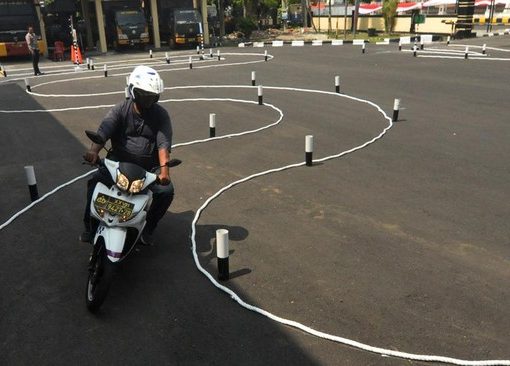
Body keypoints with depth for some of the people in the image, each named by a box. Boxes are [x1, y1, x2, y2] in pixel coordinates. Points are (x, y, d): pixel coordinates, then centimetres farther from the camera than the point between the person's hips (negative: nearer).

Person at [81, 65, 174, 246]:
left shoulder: (161, 114, -2)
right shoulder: (120, 110, -3)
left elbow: (163, 143, -14)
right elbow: (104, 130, -20)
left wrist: (164, 167, -33)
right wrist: (94, 150, -41)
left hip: (149, 167, 0)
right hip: (118, 162, 0)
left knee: (166, 191, -22)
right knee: (95, 182, -21)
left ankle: (148, 227, 4)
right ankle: (91, 226, 1)